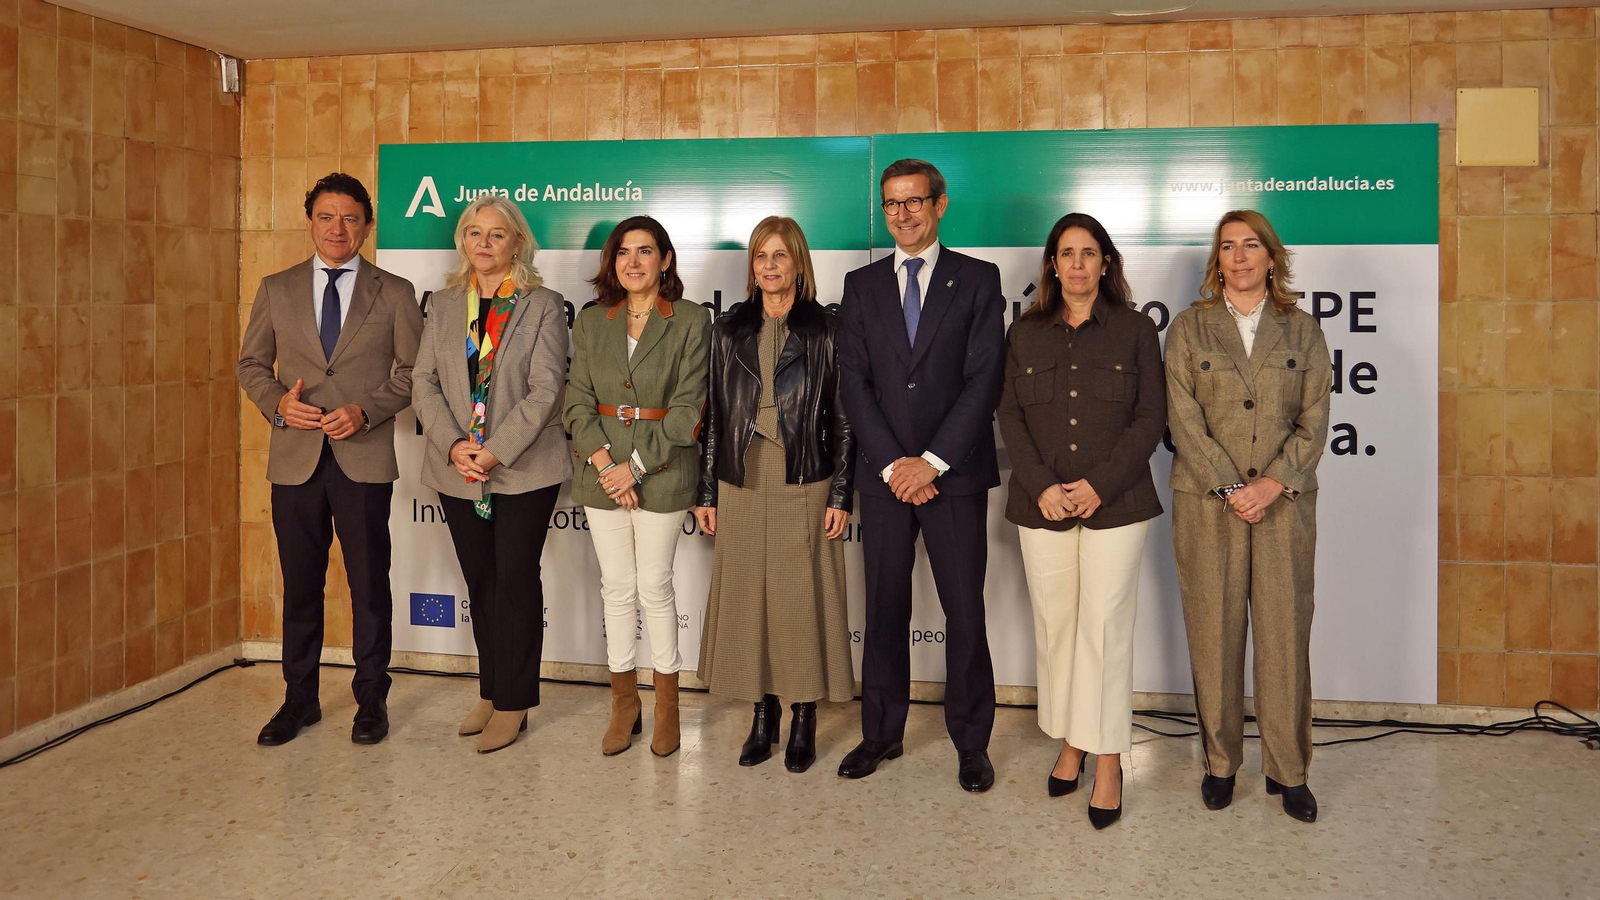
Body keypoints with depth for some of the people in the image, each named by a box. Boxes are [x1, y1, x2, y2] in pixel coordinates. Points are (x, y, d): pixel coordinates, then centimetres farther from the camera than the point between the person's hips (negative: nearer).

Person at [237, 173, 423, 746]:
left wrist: (365, 411, -13)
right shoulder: (277, 290, 9)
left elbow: (412, 371, 2)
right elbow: (251, 363, 12)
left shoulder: (394, 293, 4)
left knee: (369, 586, 5)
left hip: (365, 457, -2)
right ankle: (299, 700, 24)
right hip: (295, 459, 2)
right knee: (300, 585, 11)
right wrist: (277, 402, -8)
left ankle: (371, 700, 19)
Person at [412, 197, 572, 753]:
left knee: (516, 579, 0)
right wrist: (453, 444, -11)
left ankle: (512, 704, 9)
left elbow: (545, 389, -10)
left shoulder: (542, 305, -2)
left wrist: (496, 451, -17)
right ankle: (490, 692, 24)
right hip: (457, 469, 4)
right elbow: (424, 380, 4)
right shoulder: (445, 305, 10)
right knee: (480, 582, 12)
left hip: (523, 469, -4)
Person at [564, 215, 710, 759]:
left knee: (654, 586, 1)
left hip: (662, 471, -3)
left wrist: (637, 464, -14)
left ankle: (667, 704, 17)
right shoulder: (591, 322, 8)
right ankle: (624, 703, 21)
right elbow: (578, 401, 4)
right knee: (616, 587, 9)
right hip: (602, 469, 3)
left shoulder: (691, 321, -4)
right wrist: (602, 459, -11)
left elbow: (688, 406, -9)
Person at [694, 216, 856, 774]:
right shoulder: (729, 331, 7)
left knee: (803, 602, 2)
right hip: (742, 487, 3)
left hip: (804, 487, -3)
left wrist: (841, 496, -5)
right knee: (748, 600, 7)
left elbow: (843, 419, -1)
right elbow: (714, 415, 9)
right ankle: (764, 717, 21)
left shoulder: (825, 331, 0)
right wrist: (707, 493, 7)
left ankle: (804, 723, 16)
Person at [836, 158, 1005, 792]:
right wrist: (892, 463, -8)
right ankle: (881, 734, 22)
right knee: (884, 609, 9)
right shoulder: (862, 284, 10)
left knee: (965, 611, 4)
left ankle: (971, 742, 17)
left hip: (955, 476, -2)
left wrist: (931, 461, -12)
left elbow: (984, 379, -6)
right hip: (884, 474, 2)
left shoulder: (978, 279, 2)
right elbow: (854, 382, 3)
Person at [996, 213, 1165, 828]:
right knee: (1054, 627, 6)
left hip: (1115, 503, -2)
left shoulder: (1135, 330, 4)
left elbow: (1150, 417, -1)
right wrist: (1042, 486, -9)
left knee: (1105, 629, -4)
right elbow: (1010, 417, 5)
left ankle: (1108, 761, 5)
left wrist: (1099, 485, -11)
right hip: (1042, 505, 3)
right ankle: (1070, 743, 20)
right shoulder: (1026, 334, 10)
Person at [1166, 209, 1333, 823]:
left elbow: (1313, 420, 4)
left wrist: (1273, 483, -11)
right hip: (1206, 502, -1)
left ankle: (1287, 769, 13)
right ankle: (1220, 761, 15)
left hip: (1285, 501, 1)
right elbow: (1184, 419, -2)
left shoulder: (1302, 331, 9)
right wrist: (1229, 487, -11)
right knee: (1213, 631, 2)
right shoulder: (1189, 328, 6)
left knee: (1285, 633, 1)